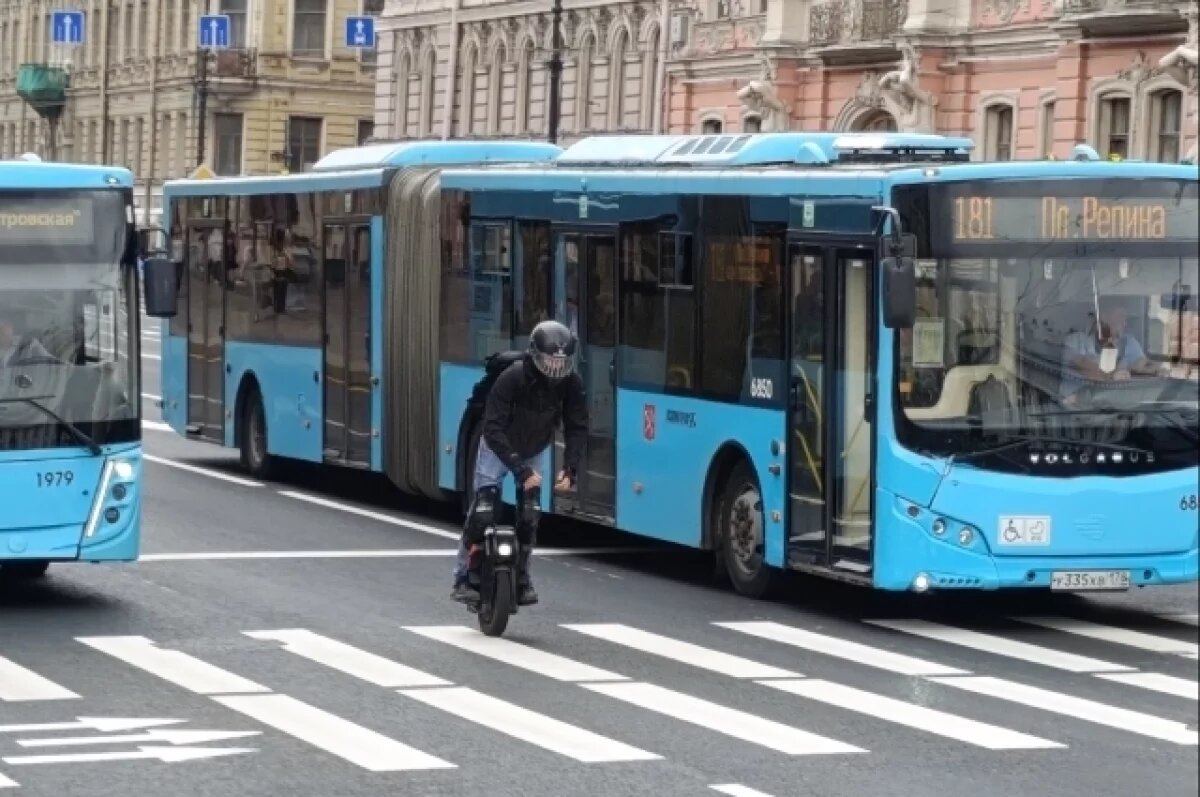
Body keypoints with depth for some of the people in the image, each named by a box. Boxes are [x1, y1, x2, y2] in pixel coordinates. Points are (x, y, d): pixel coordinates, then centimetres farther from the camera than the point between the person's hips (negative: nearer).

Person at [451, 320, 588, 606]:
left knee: (529, 515, -2)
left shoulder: (570, 383, -21)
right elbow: (493, 429, -36)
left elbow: (577, 427, -12)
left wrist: (570, 469, -26)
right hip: (499, 449, -4)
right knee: (483, 511, -15)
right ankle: (463, 579, -9)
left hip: (533, 453, 4)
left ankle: (521, 578, 14)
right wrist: (521, 470, -42)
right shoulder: (512, 378, -34)